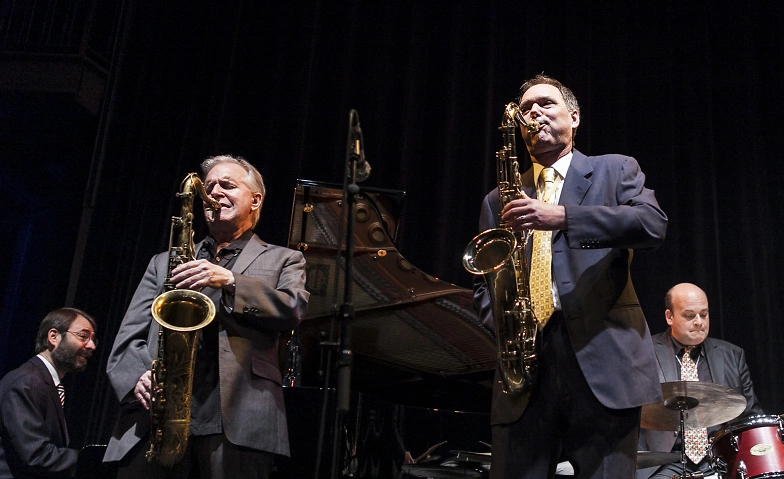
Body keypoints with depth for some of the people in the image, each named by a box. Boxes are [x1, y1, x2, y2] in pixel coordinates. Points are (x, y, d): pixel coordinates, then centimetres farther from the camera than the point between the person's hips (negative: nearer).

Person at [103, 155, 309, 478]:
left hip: (237, 426, -2)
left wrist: (229, 280, -15)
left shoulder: (281, 260, 16)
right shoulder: (164, 262, 24)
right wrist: (138, 378, -4)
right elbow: (128, 338, 16)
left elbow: (292, 310, -4)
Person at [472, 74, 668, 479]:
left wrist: (562, 216, -18)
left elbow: (653, 224, -6)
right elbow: (483, 283, 20)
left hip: (604, 360, -2)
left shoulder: (615, 170, 13)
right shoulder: (498, 200, 21)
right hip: (525, 359, 3)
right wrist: (500, 320, -4)